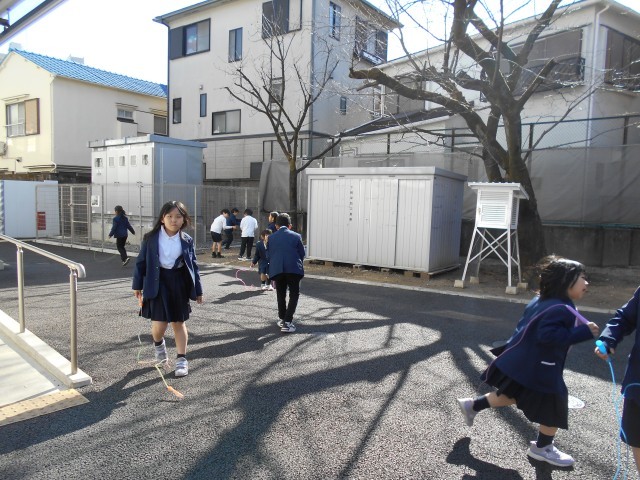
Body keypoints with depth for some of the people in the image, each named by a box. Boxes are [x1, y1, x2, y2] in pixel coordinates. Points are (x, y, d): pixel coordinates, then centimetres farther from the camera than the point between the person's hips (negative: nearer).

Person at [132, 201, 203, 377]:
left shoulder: (187, 241, -1)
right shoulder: (151, 238, -6)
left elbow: (193, 265, 4)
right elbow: (141, 262, 1)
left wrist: (198, 290, 5)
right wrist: (137, 285, 2)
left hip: (179, 283, 1)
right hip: (157, 283, -1)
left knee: (179, 322, 8)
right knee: (160, 323, -3)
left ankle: (182, 359, 18)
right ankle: (158, 343, 33)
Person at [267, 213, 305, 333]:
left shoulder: (271, 237, 13)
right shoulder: (296, 236, 7)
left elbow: (268, 254, 15)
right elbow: (302, 254, 10)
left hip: (276, 270, 2)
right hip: (294, 269, -2)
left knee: (281, 295, 19)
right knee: (294, 295, 6)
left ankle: (282, 319, 29)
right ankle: (287, 322, -5)